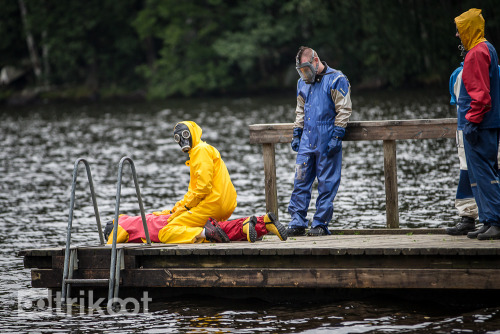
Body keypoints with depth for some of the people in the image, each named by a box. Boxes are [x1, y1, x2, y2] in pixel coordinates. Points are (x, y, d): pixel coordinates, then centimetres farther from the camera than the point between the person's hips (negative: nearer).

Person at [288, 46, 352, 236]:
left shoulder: (336, 80, -4)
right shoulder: (303, 83, 17)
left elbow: (344, 110, -7)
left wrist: (336, 137, -13)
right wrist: (297, 135, 18)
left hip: (327, 142, -6)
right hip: (307, 141, 6)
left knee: (326, 184, -1)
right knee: (300, 181, 1)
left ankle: (320, 224, 3)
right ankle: (297, 222, 4)